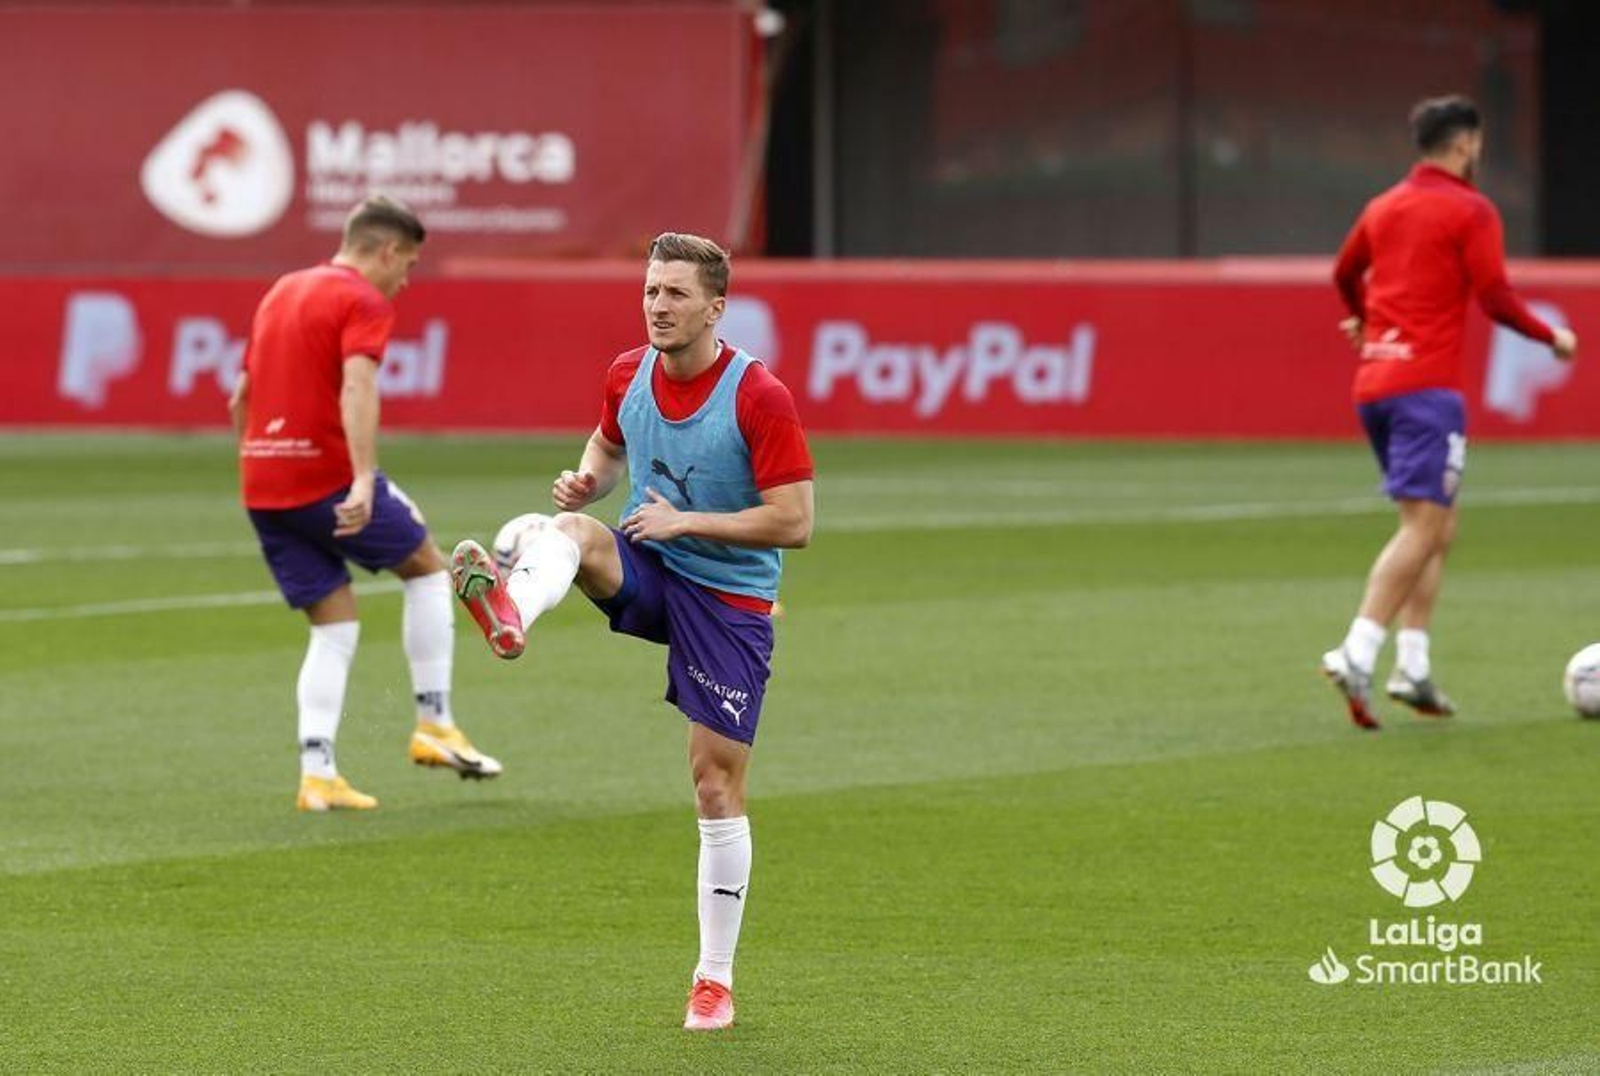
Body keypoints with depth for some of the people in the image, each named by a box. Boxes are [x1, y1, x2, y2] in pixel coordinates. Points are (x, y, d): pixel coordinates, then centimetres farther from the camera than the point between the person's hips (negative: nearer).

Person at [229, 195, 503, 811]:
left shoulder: (282, 292, 20)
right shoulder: (364, 302, -6)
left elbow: (241, 399, 25)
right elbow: (357, 389, -22)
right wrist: (364, 480, -32)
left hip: (261, 483, 7)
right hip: (326, 477, -7)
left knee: (335, 627, 11)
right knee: (428, 568, 13)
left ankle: (318, 775, 1)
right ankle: (434, 726, 11)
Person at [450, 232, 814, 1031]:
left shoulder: (759, 397, -17)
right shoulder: (629, 374, -1)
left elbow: (794, 523, -18)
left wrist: (686, 521, -22)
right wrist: (585, 481, -2)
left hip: (729, 597, -4)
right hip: (648, 569, 4)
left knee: (717, 784, -2)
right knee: (570, 531, -29)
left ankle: (715, 980, 8)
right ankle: (509, 613, -65)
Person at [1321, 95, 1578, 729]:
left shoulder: (1383, 208, 15)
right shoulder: (1470, 211, -5)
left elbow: (1345, 274, 31)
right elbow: (1495, 299, -11)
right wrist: (1552, 338, 6)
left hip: (1373, 383, 8)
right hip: (1427, 385, -8)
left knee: (1438, 527, 15)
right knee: (1423, 526, -12)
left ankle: (1412, 665, 6)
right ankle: (1357, 655, -26)